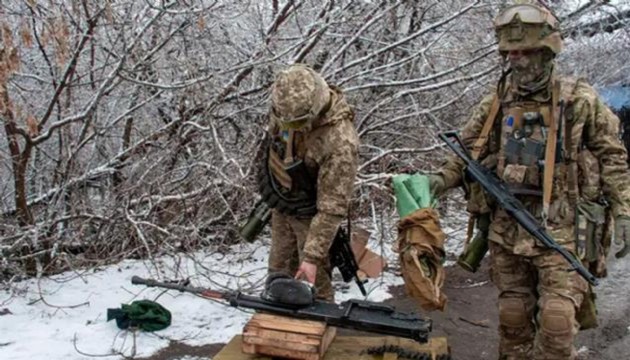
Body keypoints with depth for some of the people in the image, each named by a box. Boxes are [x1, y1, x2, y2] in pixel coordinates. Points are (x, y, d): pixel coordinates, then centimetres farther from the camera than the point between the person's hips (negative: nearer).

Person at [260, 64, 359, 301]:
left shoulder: (340, 143, -38)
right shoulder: (287, 107, -18)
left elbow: (332, 207, -32)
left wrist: (312, 256, -31)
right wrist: (270, 188, 18)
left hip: (310, 215, -6)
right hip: (281, 206, 6)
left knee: (314, 282, 5)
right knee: (279, 272, 22)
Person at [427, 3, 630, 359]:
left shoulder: (579, 100, -3)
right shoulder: (495, 104, 6)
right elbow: (467, 152, 14)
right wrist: (441, 179, -3)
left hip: (560, 229, -3)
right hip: (507, 229, 4)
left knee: (557, 319, -7)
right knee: (513, 315, 13)